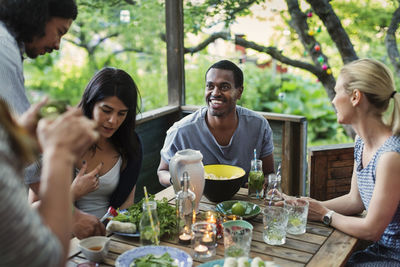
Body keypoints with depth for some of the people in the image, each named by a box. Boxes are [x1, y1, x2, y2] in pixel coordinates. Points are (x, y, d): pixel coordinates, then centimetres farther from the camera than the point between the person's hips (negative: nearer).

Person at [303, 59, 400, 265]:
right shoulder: (361, 142, 1)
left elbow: (370, 230, -21)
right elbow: (355, 200, 10)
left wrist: (325, 215, -7)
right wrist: (311, 206, -1)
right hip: (380, 250, 7)